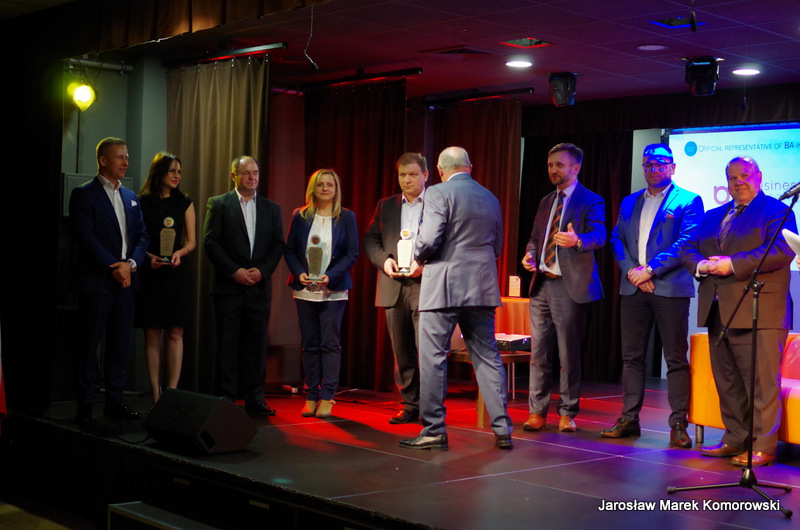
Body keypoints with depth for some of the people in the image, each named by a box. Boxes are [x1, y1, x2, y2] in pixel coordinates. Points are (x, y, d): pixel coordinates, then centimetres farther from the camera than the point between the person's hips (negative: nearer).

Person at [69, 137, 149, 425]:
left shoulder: (131, 197, 17)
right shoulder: (84, 194, -3)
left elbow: (142, 236, 13)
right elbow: (85, 237, -12)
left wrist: (130, 263, -6)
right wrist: (113, 268, -15)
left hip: (126, 280, 6)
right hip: (96, 281, -6)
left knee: (120, 344, 8)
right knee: (89, 344, -1)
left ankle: (115, 401, 16)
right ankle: (85, 405, 5)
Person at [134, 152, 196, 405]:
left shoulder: (184, 203, 9)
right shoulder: (142, 202, 4)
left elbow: (191, 242, 9)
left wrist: (179, 253, -12)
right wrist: (148, 257, -15)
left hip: (176, 273, 1)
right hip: (149, 273, -1)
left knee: (175, 334, -3)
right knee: (152, 334, 1)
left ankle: (172, 391, -2)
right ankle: (155, 394, 5)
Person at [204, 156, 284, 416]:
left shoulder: (271, 208, 13)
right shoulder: (218, 204, 3)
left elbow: (278, 245, 8)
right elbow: (211, 242, -4)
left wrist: (263, 270, -7)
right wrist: (234, 271, -12)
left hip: (259, 286, 3)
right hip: (228, 286, -3)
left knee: (256, 344, 3)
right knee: (227, 344, 1)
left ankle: (254, 399, 9)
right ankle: (225, 399, 6)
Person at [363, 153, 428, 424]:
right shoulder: (385, 206, 17)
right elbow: (370, 239, 14)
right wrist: (384, 259, -5)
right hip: (394, 288, 5)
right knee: (402, 354, 8)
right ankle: (410, 406, 16)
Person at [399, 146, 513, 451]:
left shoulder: (438, 193, -7)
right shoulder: (490, 198, 13)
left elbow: (428, 241, -16)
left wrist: (419, 258, 3)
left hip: (444, 287, -6)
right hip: (482, 288, 6)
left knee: (433, 359, 1)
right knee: (487, 357, 10)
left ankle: (434, 431, 4)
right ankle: (502, 430, 11)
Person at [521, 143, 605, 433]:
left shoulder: (590, 201, -3)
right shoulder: (546, 202, 18)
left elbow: (599, 234, -18)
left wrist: (578, 241, -40)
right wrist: (530, 254, 2)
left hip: (570, 286, -6)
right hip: (541, 284, 6)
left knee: (569, 353, 0)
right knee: (538, 352, 6)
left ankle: (567, 414, 10)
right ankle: (537, 412, 13)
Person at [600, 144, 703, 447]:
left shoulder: (688, 201, 2)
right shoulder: (630, 202, 18)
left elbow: (687, 242, -9)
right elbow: (617, 239, 12)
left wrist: (651, 270, -15)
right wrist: (631, 270, -6)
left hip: (669, 288, -5)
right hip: (633, 288, 5)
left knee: (676, 359, -2)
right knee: (632, 356, 7)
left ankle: (678, 424, 1)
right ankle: (629, 419, 13)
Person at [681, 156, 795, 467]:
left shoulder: (776, 211, 1)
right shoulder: (713, 217, 22)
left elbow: (782, 250, -14)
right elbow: (688, 250, 19)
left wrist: (732, 264, -17)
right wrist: (702, 265, -5)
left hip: (757, 313, -7)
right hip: (718, 312, 7)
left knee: (761, 382, -7)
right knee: (727, 381, 10)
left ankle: (762, 448, -3)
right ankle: (735, 440, 18)